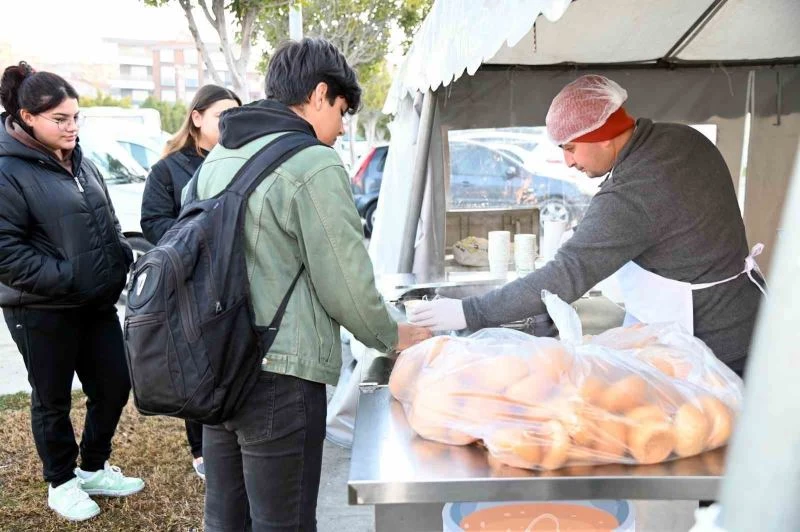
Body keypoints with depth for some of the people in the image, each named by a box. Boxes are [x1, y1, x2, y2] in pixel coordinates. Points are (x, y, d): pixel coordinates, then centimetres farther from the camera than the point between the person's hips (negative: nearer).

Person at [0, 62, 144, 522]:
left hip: (98, 303, 7)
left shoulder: (79, 162, 10)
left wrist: (124, 261, 4)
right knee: (53, 400, 10)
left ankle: (94, 468, 34)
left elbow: (107, 225, 19)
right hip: (42, 311, -7)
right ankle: (62, 483, 30)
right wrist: (65, 278, -23)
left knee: (114, 384, 12)